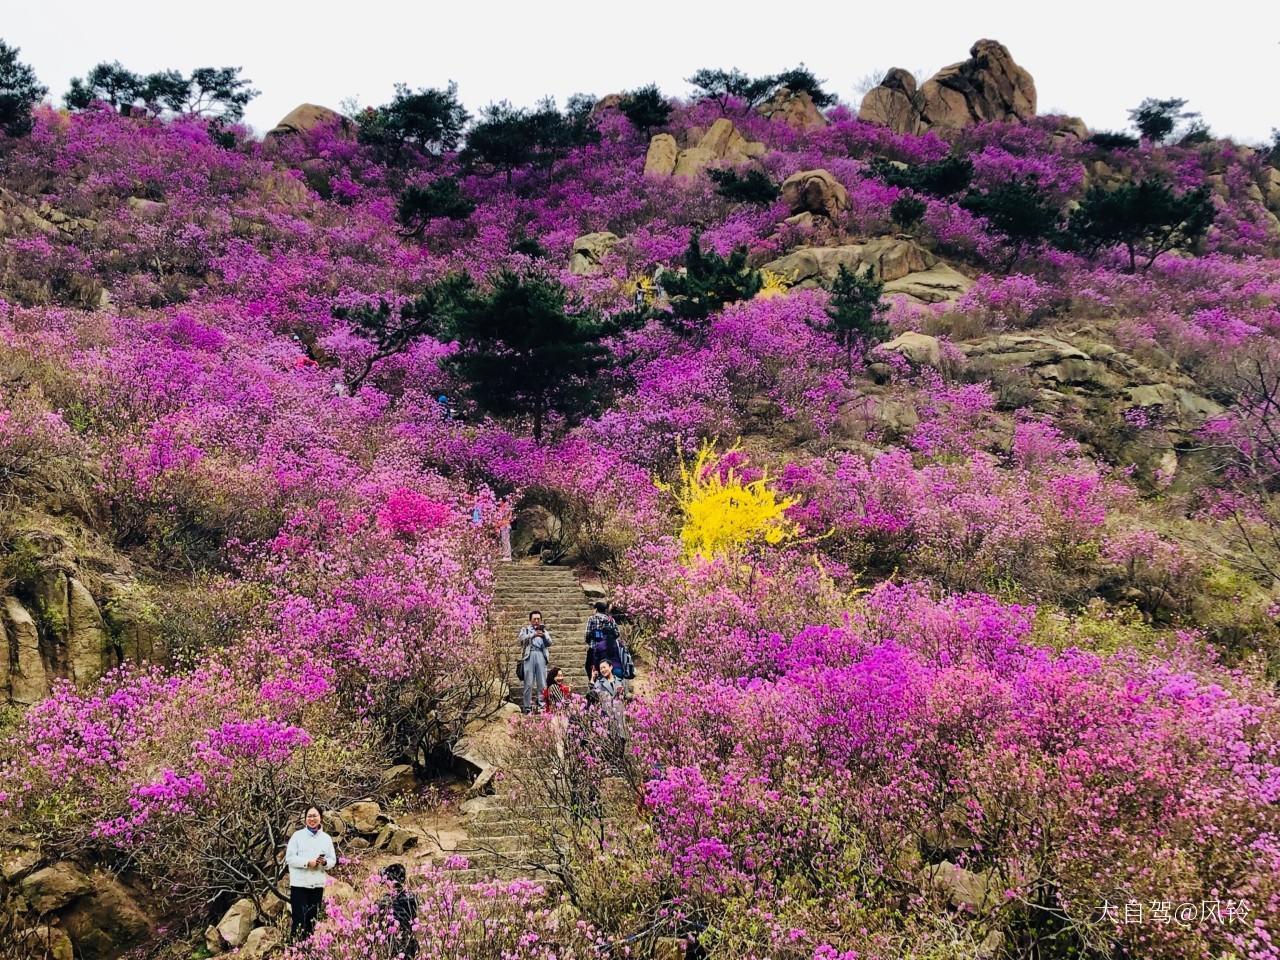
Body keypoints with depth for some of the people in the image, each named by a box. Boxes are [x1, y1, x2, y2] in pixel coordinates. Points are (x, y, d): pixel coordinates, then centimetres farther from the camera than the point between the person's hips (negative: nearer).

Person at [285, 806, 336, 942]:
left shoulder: (326, 838, 10)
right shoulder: (297, 835, 0)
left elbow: (333, 860, 11)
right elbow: (289, 857, -6)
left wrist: (325, 862, -12)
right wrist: (307, 862, -17)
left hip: (318, 885, 3)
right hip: (299, 884, -3)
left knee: (312, 920, 8)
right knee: (299, 920, -6)